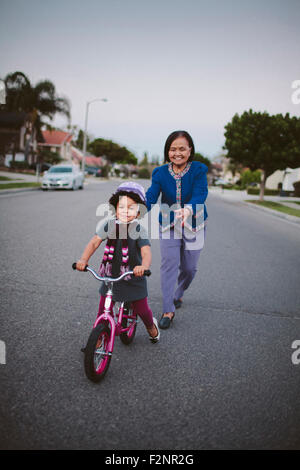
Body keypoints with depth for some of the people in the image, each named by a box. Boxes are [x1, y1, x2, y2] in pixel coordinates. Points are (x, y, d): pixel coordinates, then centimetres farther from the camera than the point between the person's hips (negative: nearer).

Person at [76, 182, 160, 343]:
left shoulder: (139, 230, -14)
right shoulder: (109, 225, -5)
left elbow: (146, 252, -25)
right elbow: (94, 242, -9)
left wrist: (143, 266, -46)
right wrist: (83, 259, -26)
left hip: (134, 278, -2)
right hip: (111, 276, 2)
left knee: (141, 309, 12)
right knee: (103, 311, 6)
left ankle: (151, 326, 45)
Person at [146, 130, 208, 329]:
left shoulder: (198, 170, -13)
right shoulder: (161, 173, -7)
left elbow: (200, 195, -29)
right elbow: (151, 196, -19)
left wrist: (188, 210, -52)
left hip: (194, 225, 0)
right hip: (168, 225, 1)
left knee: (189, 268, 7)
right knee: (169, 263, -10)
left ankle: (178, 294, 38)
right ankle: (168, 310, -1)